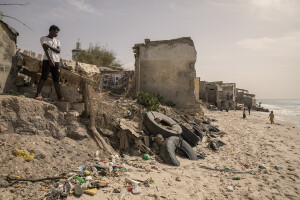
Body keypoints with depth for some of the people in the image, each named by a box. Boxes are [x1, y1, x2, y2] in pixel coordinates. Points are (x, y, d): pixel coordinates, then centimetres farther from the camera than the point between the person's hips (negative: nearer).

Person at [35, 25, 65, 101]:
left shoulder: (57, 41, 20)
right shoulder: (43, 38, 8)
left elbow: (58, 51, 3)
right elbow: (45, 49, -7)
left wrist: (49, 46, -10)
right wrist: (50, 60, -19)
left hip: (56, 61, 4)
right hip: (47, 60, -4)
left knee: (56, 79, 2)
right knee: (43, 77, -11)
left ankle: (59, 97, 0)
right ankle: (38, 94, -13)